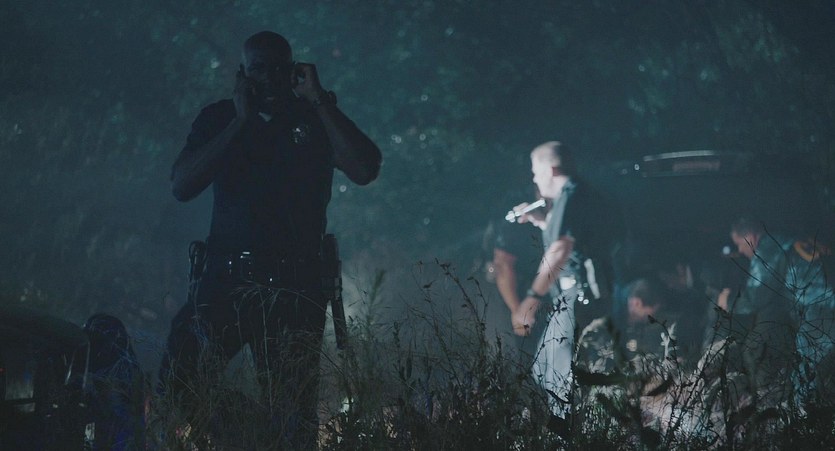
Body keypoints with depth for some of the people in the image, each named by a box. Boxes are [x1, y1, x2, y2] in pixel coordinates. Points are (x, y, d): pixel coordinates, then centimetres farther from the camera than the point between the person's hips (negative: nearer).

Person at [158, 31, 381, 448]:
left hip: (295, 288, -1)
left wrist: (319, 101, -10)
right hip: (225, 279, 1)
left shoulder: (316, 118, 7)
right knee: (172, 398, -9)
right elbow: (181, 186, -5)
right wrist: (239, 123, -9)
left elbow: (364, 170, -10)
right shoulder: (219, 119, 9)